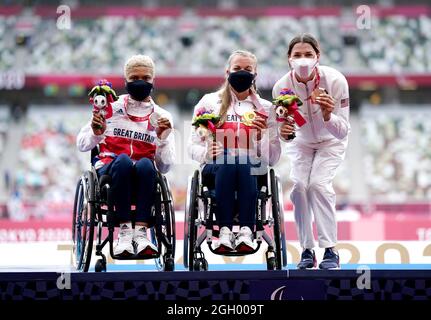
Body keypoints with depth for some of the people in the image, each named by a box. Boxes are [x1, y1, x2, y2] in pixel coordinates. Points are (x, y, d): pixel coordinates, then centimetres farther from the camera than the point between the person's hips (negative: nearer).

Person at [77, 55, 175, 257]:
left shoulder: (161, 117, 16)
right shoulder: (111, 109, 13)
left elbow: (164, 167, 9)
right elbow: (82, 145, 13)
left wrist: (162, 138, -6)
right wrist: (97, 134, -7)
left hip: (142, 178, 1)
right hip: (108, 170, -1)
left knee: (145, 164, -36)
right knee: (123, 160, -37)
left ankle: (141, 232, -43)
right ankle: (124, 231, -39)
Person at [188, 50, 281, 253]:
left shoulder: (265, 108, 18)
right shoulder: (209, 102, 16)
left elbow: (272, 158, 11)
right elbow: (193, 147, 10)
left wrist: (261, 135, -8)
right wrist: (207, 153, -13)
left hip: (252, 170, 0)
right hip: (216, 169, 0)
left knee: (243, 163, -36)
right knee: (226, 161, -37)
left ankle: (246, 231, -48)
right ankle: (224, 231, -46)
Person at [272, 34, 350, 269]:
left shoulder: (335, 80, -31)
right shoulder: (282, 87, -25)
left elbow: (342, 131, -29)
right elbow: (285, 133, -15)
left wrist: (327, 115, -48)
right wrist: (284, 132, -39)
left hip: (330, 141, -2)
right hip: (300, 142, 2)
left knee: (319, 183, -21)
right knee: (299, 185, -16)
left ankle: (330, 251, -16)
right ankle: (307, 251, -4)